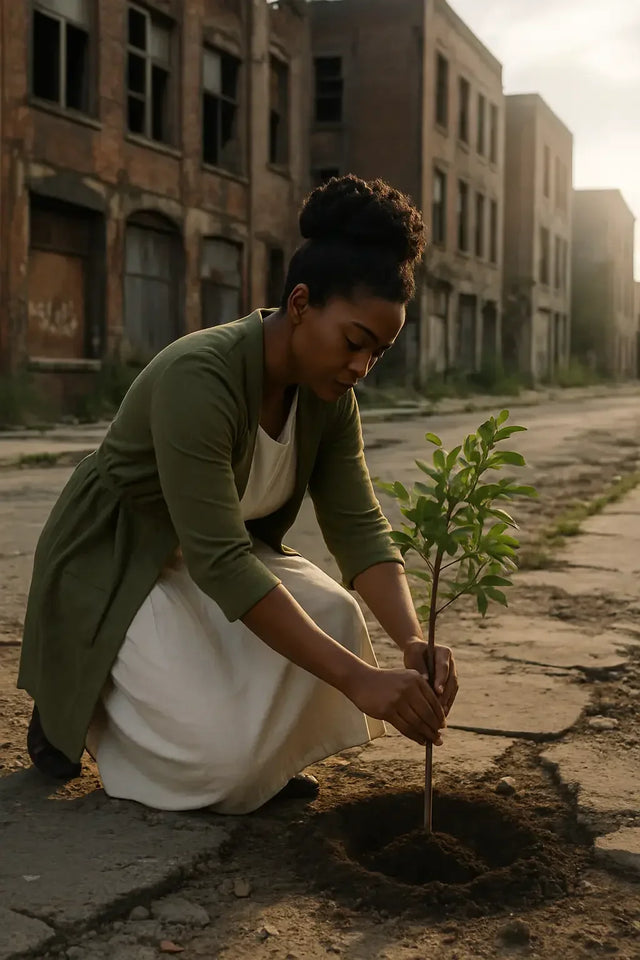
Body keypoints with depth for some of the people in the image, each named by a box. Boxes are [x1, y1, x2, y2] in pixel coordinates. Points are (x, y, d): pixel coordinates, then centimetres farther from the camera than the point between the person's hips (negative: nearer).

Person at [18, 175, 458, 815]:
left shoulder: (330, 397, -9)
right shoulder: (198, 378, -33)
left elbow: (357, 528, -11)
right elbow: (219, 562, -38)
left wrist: (414, 641, -29)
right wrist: (358, 678, -41)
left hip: (213, 559, 7)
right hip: (113, 568, -7)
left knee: (333, 613, -20)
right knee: (224, 760, -21)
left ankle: (268, 758, 6)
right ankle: (78, 705, 7)